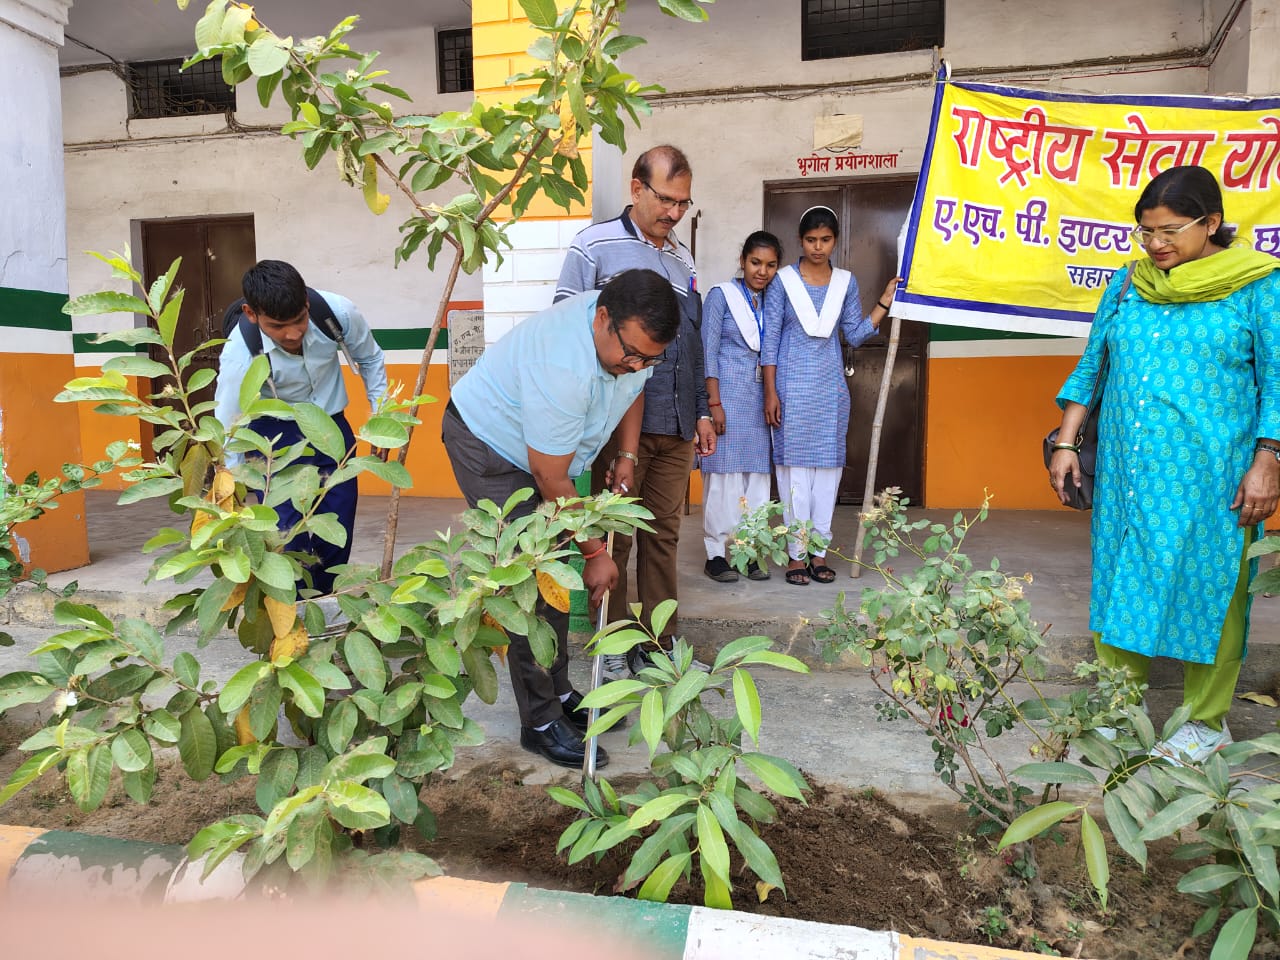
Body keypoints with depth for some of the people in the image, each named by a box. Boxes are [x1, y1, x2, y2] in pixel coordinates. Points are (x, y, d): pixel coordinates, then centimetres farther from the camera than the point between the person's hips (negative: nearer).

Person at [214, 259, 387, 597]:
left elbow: (370, 359, -1)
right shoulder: (239, 354, -30)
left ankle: (322, 605, 26)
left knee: (338, 531, 6)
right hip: (274, 433, -3)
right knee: (286, 534, -12)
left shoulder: (339, 312, -24)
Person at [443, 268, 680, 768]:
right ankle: (541, 721, -3)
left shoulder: (633, 333, -14)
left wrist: (627, 455, 1)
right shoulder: (562, 368, -39)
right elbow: (551, 481, -30)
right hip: (489, 443, -8)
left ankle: (559, 691, 21)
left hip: (548, 445, 8)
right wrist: (596, 552, -21)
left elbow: (633, 385, 11)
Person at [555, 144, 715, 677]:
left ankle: (660, 642, 20)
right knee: (615, 537, 2)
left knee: (663, 534, 10)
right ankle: (613, 647, 15)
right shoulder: (595, 245, 0)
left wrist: (701, 411, 20)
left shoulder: (682, 258, 18)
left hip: (676, 427, 5)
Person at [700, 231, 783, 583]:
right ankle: (716, 554, 6)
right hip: (727, 397, -5)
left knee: (757, 478, 4)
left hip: (760, 401, 5)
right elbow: (708, 352, -5)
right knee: (723, 477, -3)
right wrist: (714, 403, -12)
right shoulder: (721, 295, 0)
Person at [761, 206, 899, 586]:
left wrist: (885, 302, 1)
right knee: (794, 465, -2)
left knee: (828, 464, 4)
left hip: (831, 386, 3)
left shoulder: (846, 282, 9)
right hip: (792, 386, -3)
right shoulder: (783, 280, 0)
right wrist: (770, 392, -8)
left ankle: (819, 550, 14)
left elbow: (855, 334, 10)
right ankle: (797, 553, 6)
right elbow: (770, 339, -3)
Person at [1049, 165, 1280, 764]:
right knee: (1120, 578, 8)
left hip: (1208, 474, -4)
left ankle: (1207, 721, 20)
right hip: (1126, 466, 4)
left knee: (1208, 585, 3)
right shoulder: (1128, 283, 9)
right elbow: (1091, 368, 13)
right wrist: (1065, 444, 8)